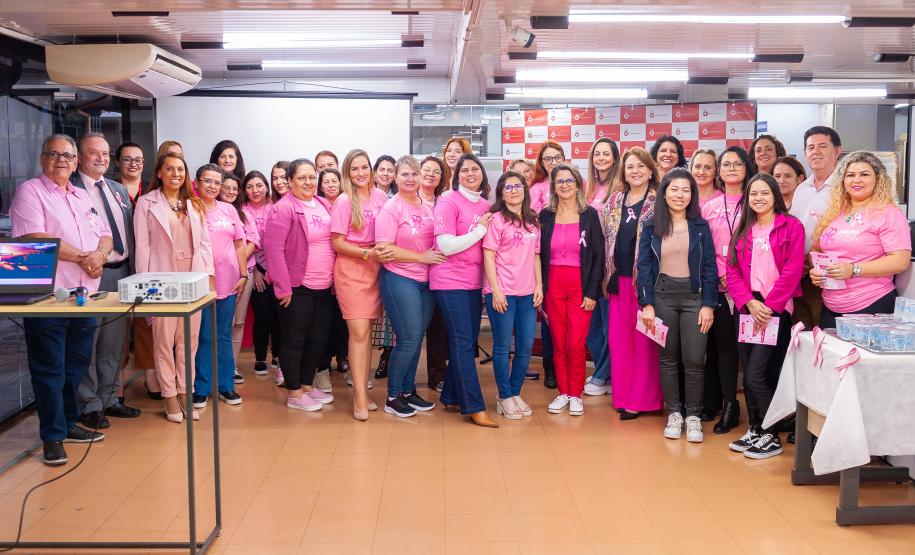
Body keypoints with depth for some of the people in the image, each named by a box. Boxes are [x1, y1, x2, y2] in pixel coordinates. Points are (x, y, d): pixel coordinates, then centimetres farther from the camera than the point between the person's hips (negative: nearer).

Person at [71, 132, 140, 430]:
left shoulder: (119, 190, 16)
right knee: (87, 341, 1)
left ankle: (109, 398, 25)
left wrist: (131, 269, 11)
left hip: (121, 272, 7)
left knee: (115, 341, 13)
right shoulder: (71, 188, -6)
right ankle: (88, 405, 12)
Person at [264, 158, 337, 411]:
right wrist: (283, 287, -18)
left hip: (324, 287, 7)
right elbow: (274, 248, -17)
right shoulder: (283, 209, -12)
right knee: (294, 340, 4)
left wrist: (335, 278, 13)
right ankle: (294, 393, 15)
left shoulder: (324, 205, 10)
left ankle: (307, 385, 30)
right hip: (297, 287, -7)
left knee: (318, 338, 15)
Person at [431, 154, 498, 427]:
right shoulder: (448, 202, -8)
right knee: (463, 343, -6)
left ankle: (451, 396, 24)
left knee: (469, 342, 10)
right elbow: (446, 246, -16)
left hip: (475, 282, 7)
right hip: (450, 281, -7)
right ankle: (474, 407, -3)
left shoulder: (486, 206, 11)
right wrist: (479, 230, -13)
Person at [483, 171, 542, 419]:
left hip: (527, 293, 5)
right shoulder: (497, 219, -3)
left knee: (525, 347, 8)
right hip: (502, 293, -5)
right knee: (503, 346, 2)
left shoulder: (533, 221, 13)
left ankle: (516, 393, 22)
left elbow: (536, 256, 16)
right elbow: (488, 256, -7)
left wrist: (539, 285, 7)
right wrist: (495, 291, -13)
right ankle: (505, 398, 13)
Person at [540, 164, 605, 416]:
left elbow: (598, 255, -1)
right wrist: (540, 290, 1)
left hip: (581, 286, -2)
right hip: (553, 285, 2)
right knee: (558, 343, 5)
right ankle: (563, 393, 18)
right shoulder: (546, 215, 6)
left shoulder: (590, 214, 1)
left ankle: (576, 395, 11)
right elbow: (540, 255, 7)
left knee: (576, 343, -5)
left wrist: (592, 292, -7)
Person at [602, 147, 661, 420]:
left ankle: (642, 399, 10)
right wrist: (606, 274, 12)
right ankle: (623, 394, 19)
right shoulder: (614, 201, 12)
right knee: (619, 338, 8)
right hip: (619, 278, 5)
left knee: (644, 339, 1)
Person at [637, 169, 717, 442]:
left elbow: (710, 266, 1)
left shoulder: (700, 226, 3)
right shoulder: (652, 227, 4)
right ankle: (673, 413, 17)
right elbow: (644, 266, 2)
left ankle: (693, 415, 10)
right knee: (668, 357, 6)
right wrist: (646, 304, -6)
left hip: (694, 296, -1)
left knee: (694, 359, -5)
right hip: (662, 296, 1)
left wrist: (709, 304, -7)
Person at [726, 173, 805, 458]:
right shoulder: (742, 229, 13)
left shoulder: (791, 226, -2)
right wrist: (750, 302, -9)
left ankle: (772, 437, 5)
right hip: (746, 308, 5)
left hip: (776, 309, -5)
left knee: (756, 374, -9)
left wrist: (767, 306, -13)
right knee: (749, 373, 8)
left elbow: (792, 271, -10)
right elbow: (732, 270, 6)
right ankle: (754, 430, 21)